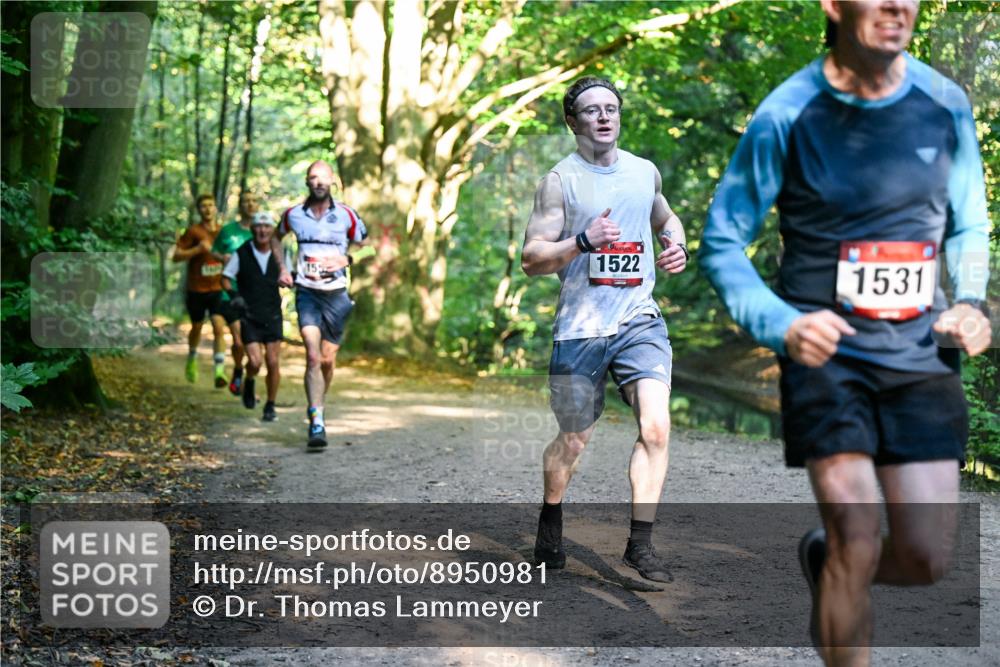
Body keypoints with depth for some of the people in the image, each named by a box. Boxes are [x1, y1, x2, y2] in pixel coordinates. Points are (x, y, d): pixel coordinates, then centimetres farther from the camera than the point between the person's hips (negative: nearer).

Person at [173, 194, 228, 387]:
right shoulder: (194, 231, -7)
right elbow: (176, 256, -10)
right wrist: (198, 249, -22)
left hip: (217, 289, 1)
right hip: (197, 289, -1)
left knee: (219, 327, -14)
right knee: (197, 327, 16)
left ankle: (220, 371, -17)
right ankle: (192, 360, 43)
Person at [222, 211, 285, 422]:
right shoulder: (241, 253, -3)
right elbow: (226, 277, 4)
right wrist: (233, 296, -12)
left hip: (272, 315, 2)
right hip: (249, 316, -2)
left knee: (273, 362, -2)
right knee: (254, 361, -12)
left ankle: (270, 407, 13)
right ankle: (249, 384, 23)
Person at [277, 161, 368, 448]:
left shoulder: (347, 215, -2)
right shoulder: (293, 215, 1)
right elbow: (276, 238, 22)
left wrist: (347, 259, -10)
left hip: (336, 294, 1)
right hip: (307, 293, -1)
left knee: (327, 360, 9)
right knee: (313, 356, -17)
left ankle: (318, 407, 34)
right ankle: (316, 423, -18)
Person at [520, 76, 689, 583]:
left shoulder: (644, 172, 10)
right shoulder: (559, 181, -3)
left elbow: (666, 220, 31)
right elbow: (530, 259, -8)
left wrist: (677, 246, 9)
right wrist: (583, 241, -22)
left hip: (640, 321, 3)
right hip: (580, 327, -3)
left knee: (656, 427, -14)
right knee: (573, 442, 8)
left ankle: (640, 544, -6)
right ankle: (550, 520, 35)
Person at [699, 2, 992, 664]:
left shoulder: (945, 105, 0)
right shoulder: (786, 115, -10)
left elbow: (969, 226, 14)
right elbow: (721, 242, -4)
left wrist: (971, 301, -6)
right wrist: (782, 324, -20)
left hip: (919, 353, 4)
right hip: (826, 352, -3)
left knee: (927, 558, 3)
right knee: (859, 540, -12)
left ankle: (824, 562, 36)